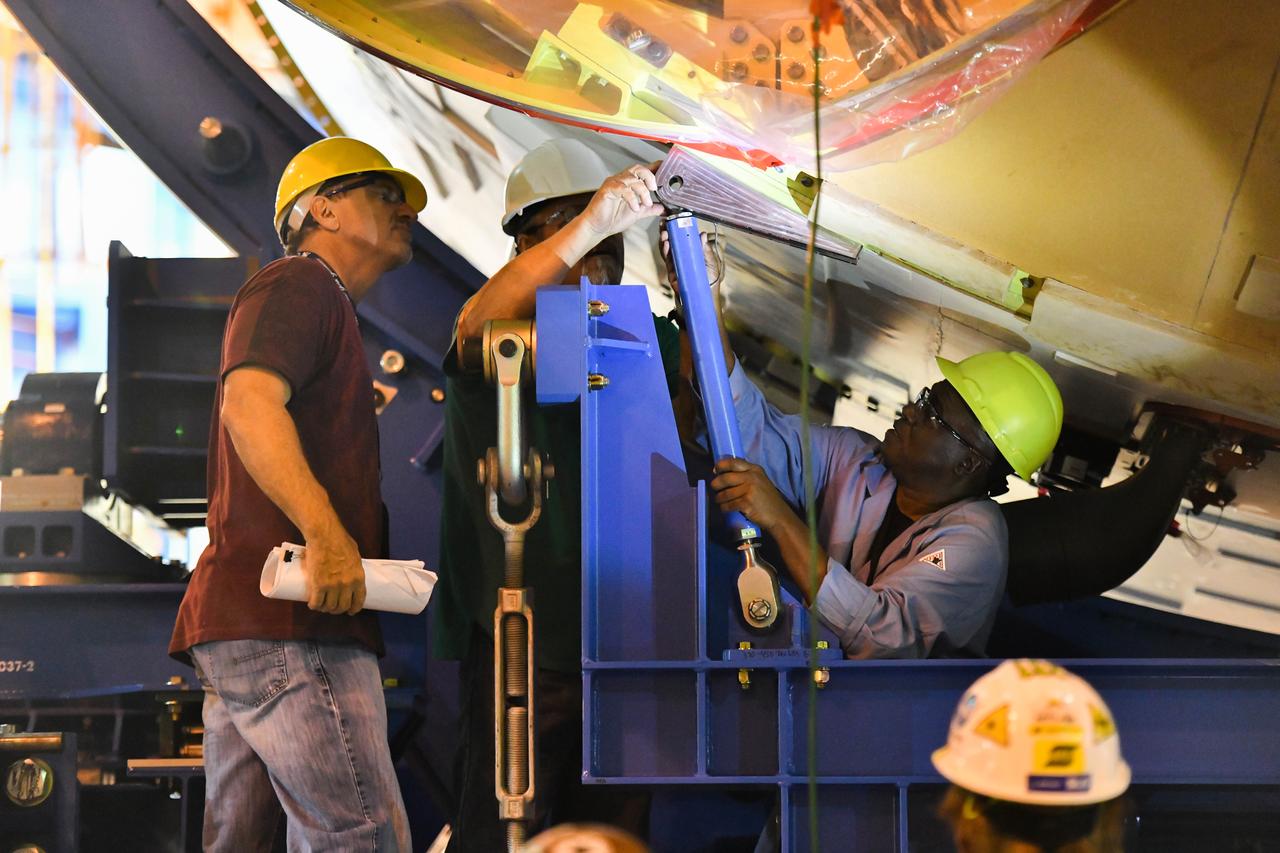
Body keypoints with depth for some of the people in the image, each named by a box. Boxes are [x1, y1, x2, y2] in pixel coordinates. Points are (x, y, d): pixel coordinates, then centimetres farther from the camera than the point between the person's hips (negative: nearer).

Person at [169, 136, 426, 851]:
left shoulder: (323, 305, 32)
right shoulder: (301, 285, -1)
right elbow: (249, 403, -20)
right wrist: (326, 533, -30)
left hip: (243, 627, 11)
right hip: (290, 626, -11)